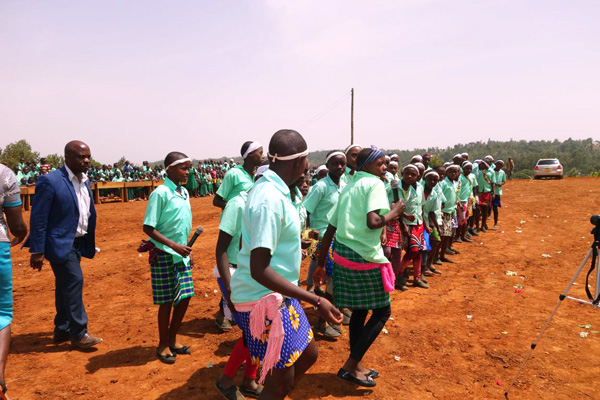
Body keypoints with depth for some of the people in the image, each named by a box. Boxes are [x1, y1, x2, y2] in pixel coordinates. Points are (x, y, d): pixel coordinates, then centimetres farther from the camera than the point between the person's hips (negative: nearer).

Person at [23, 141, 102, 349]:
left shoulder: (85, 181, 8)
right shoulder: (50, 181, -16)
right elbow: (38, 218, -16)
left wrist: (90, 243, 12)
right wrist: (37, 251, -17)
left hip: (77, 242, 8)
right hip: (60, 243, -8)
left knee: (65, 286, 16)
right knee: (74, 281, -8)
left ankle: (62, 330, 29)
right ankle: (78, 333, 5)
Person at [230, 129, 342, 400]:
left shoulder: (268, 188, 6)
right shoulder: (270, 200, -25)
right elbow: (259, 270, -28)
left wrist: (292, 247, 33)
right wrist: (316, 301, -26)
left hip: (279, 295, 10)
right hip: (265, 299, -10)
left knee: (308, 354, 21)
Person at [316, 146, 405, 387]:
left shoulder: (349, 188, 16)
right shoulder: (374, 184, -8)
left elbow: (330, 229, 15)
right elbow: (373, 221, -25)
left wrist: (321, 263, 19)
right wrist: (394, 213, -5)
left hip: (342, 253, 8)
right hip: (364, 257, -8)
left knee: (360, 310, 20)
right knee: (382, 311, 8)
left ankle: (356, 365, 32)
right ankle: (349, 367, 9)